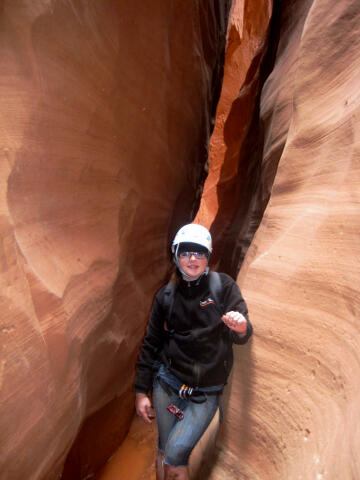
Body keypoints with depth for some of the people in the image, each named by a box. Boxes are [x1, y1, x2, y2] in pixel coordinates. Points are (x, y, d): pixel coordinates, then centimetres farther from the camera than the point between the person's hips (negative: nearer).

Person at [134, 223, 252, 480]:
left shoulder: (223, 286, -7)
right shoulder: (167, 295, -1)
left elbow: (241, 335, -12)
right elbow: (151, 344, 6)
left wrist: (241, 328, -36)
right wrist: (142, 391, 6)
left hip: (206, 393, -2)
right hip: (167, 383, 2)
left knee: (175, 454, -9)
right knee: (164, 452, 14)